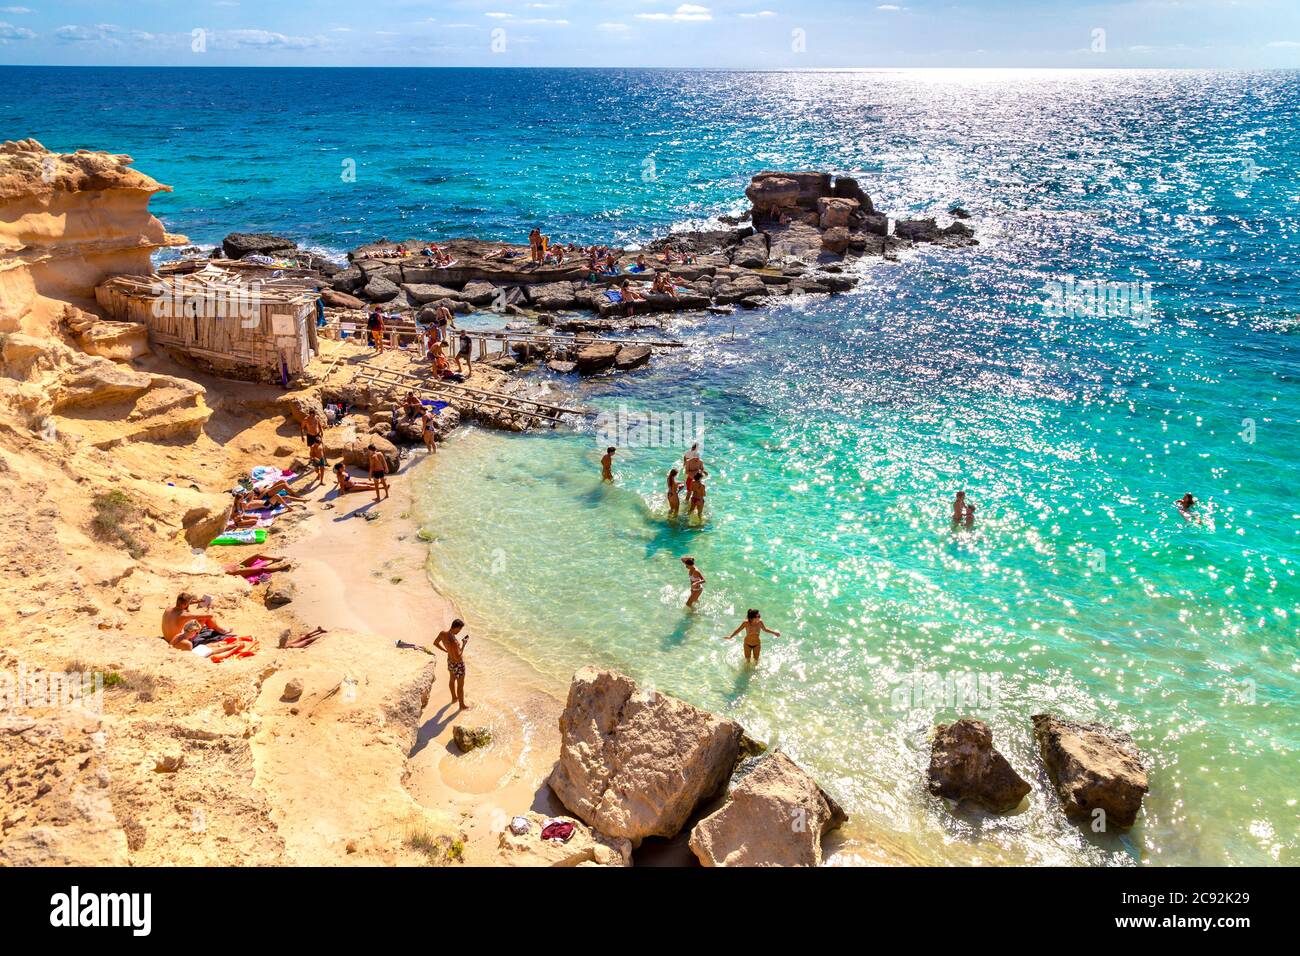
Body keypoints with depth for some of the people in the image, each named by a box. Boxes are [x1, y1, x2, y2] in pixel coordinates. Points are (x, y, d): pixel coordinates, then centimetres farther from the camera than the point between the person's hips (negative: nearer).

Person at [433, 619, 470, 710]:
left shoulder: (443, 633, -17)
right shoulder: (453, 642, -42)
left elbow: (435, 643, 2)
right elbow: (458, 658, -34)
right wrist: (463, 644, -27)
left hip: (450, 661, 8)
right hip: (458, 665, -8)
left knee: (452, 679, 31)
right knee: (460, 685, 15)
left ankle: (454, 697, 56)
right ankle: (462, 705, 35)